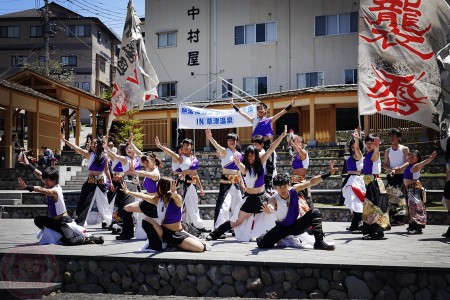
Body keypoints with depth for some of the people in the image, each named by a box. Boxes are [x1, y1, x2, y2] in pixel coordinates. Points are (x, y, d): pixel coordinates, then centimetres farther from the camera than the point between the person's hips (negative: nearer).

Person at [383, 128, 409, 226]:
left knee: (400, 197, -10)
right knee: (391, 197, -1)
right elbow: (385, 165, 10)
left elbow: (407, 163, -5)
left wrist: (398, 169, -20)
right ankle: (395, 218, 1)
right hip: (390, 176, 4)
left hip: (401, 175, -4)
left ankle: (401, 218, -11)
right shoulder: (387, 151, 14)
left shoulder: (404, 149, 4)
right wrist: (391, 169, -10)